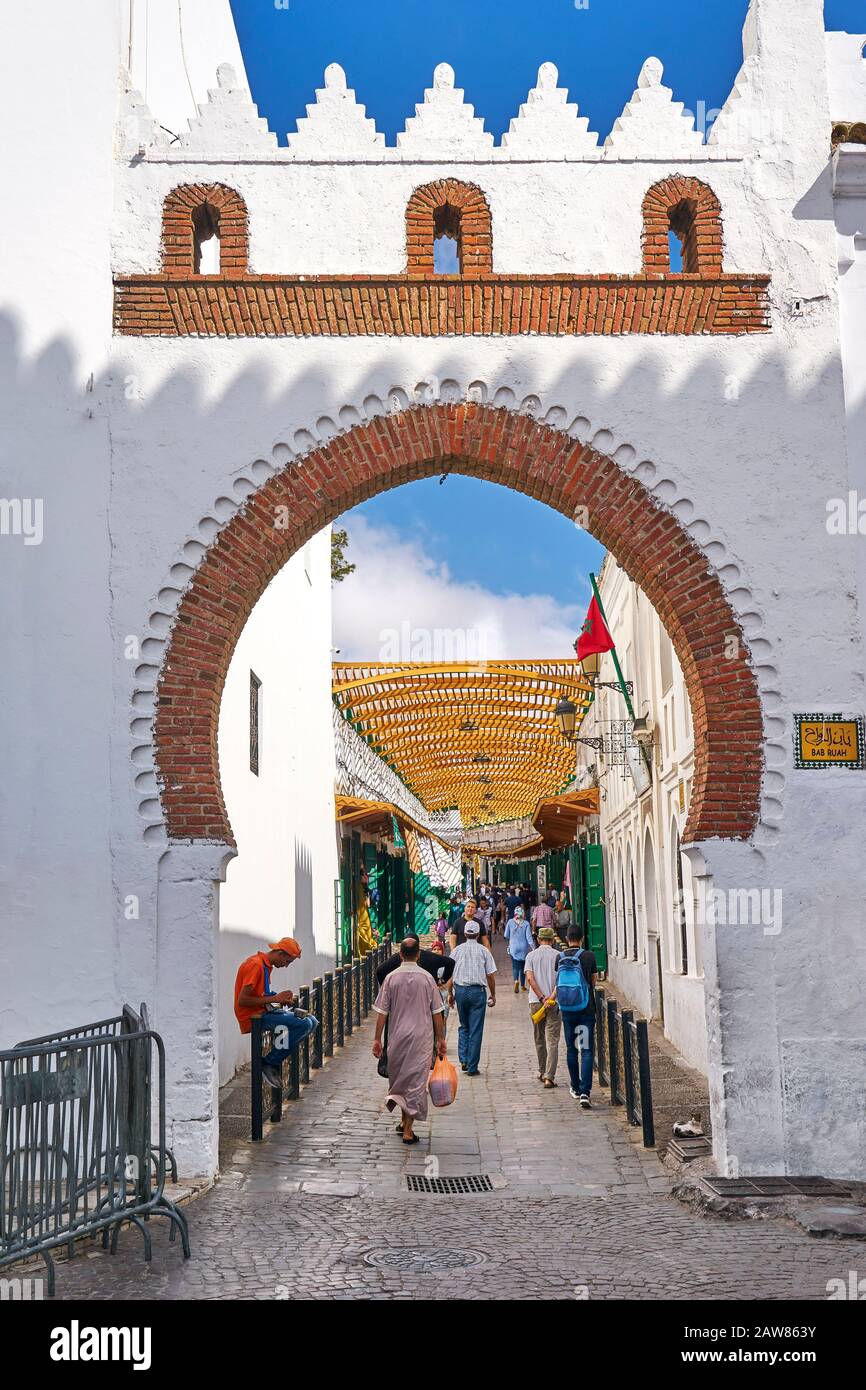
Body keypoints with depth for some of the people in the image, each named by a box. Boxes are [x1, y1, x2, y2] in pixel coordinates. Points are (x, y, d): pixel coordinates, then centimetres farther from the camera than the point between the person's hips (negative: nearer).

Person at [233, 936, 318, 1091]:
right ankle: (269, 1064, -11)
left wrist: (282, 998, 1)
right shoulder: (255, 965, -16)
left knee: (311, 1020, 5)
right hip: (252, 1018, -10)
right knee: (304, 1024, -21)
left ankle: (273, 1062, 2)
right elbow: (242, 1000, -22)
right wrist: (275, 998, -20)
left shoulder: (266, 965, 15)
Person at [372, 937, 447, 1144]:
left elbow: (381, 1012, -3)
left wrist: (377, 1039, 4)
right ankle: (408, 1130, 3)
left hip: (397, 1037, 1)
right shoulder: (426, 978, -4)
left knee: (398, 1077, 19)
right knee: (415, 1080, 3)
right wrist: (440, 1039, 9)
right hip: (420, 1038, -1)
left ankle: (404, 1121, 23)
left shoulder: (391, 977, -4)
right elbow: (437, 1013, 0)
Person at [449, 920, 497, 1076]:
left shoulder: (457, 950, 4)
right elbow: (491, 975, 0)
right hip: (478, 990, -2)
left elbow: (450, 974, 5)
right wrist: (493, 995, 10)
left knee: (464, 1027, 19)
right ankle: (472, 1067, 3)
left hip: (460, 990, 2)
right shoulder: (483, 951, 0)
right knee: (476, 1030, 3)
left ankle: (463, 1059, 5)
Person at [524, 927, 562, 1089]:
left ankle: (542, 1072, 26)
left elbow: (530, 978, -7)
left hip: (536, 1001, 2)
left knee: (539, 1039, 17)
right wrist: (552, 997, -14)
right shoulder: (558, 955, 0)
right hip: (554, 1002, -2)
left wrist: (541, 997, -8)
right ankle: (549, 1077, -13)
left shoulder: (531, 955, 4)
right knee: (552, 1040, -3)